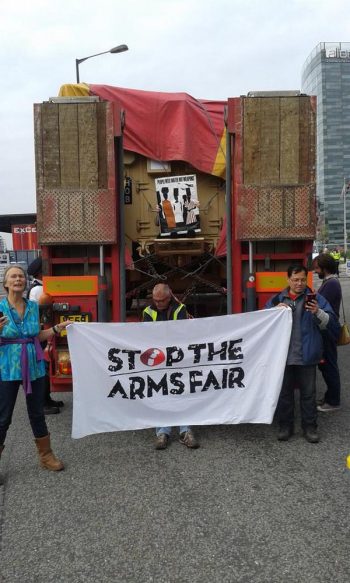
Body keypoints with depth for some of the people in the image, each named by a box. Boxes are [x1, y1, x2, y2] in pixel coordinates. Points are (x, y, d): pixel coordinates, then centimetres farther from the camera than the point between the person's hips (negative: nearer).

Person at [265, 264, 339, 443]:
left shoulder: (315, 298, 1)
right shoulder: (277, 299, 6)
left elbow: (331, 323, -4)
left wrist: (318, 312, -23)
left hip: (306, 355, -1)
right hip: (284, 354, 2)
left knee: (308, 392, 9)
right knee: (284, 392, 11)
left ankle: (310, 426, 23)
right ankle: (285, 425, 25)